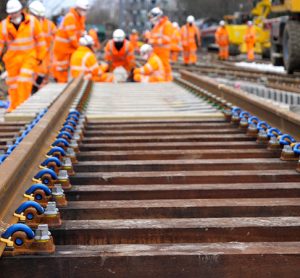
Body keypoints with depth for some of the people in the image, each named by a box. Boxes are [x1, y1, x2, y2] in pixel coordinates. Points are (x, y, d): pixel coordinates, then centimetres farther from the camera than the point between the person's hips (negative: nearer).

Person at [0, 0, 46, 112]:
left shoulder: (32, 21, -6)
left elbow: (40, 39, 2)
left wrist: (40, 56, 4)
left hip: (29, 56, -2)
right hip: (13, 58, 2)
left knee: (25, 80, -17)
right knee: (13, 82, 7)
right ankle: (14, 106, 21)